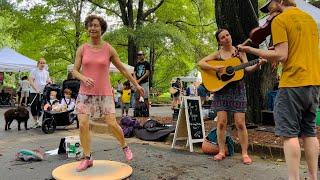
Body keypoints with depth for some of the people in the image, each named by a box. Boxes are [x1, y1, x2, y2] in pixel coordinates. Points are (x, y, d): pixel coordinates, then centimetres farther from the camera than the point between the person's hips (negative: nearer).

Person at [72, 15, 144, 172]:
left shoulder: (109, 49, -1)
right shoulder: (82, 49, 2)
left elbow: (122, 69, 6)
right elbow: (74, 70, 3)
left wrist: (136, 84, 9)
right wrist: (84, 78, -20)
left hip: (104, 93, -1)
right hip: (85, 93, 2)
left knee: (112, 124, -7)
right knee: (83, 125, -7)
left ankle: (125, 147, 22)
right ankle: (87, 158, 9)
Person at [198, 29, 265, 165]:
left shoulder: (239, 51, 7)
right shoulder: (217, 54, 7)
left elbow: (247, 68, 1)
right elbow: (200, 63, -1)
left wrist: (258, 65, -18)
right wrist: (214, 68, -16)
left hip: (237, 89, 0)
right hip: (221, 89, 1)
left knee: (240, 123, -3)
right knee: (221, 122, -1)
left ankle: (245, 153, 7)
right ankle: (221, 151, 12)